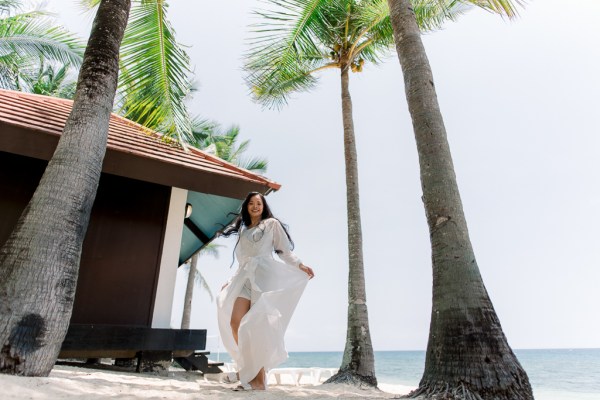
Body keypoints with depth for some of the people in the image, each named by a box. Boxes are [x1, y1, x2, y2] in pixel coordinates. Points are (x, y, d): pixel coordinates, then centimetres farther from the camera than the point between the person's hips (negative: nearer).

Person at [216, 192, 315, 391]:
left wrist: (300, 265, -11)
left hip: (264, 276, -5)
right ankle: (249, 368, 5)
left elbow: (285, 251, 4)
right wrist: (230, 282, 26)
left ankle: (259, 378, -6)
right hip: (246, 277, 6)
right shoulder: (243, 231, 24)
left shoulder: (272, 224, 10)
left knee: (257, 325, -13)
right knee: (235, 323, -8)